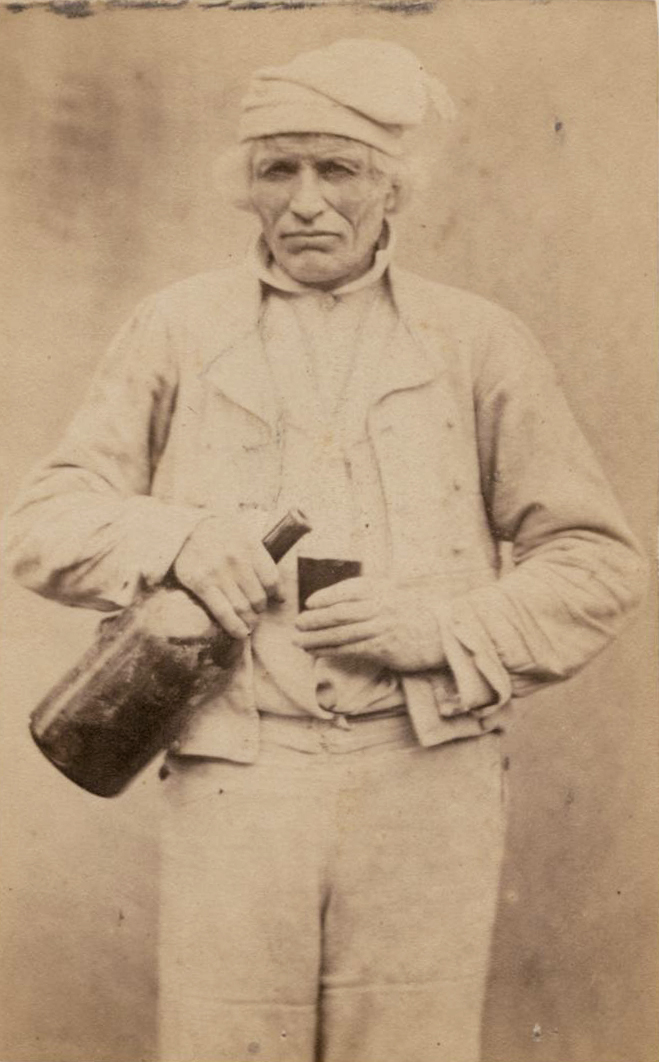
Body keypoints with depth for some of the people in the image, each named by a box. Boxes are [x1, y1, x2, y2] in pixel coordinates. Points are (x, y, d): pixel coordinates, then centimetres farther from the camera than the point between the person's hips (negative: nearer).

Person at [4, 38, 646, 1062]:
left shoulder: (478, 342, 9)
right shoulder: (175, 331, 11)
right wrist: (176, 535, -12)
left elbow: (599, 563, 8)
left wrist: (443, 627, -8)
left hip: (423, 780, 0)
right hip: (233, 779, 1)